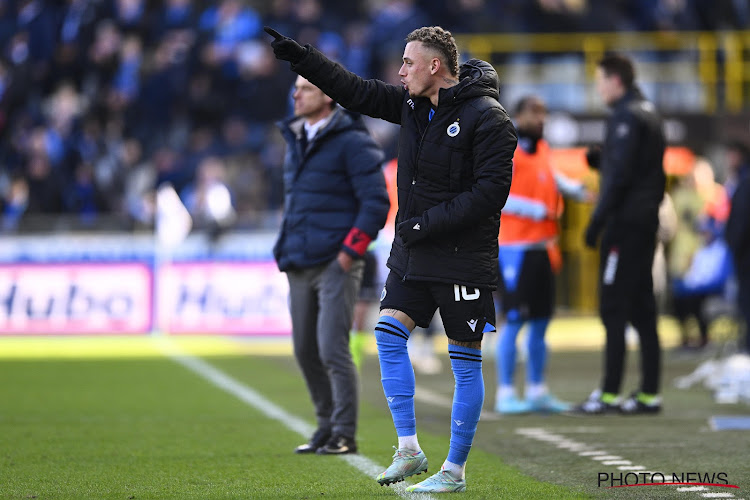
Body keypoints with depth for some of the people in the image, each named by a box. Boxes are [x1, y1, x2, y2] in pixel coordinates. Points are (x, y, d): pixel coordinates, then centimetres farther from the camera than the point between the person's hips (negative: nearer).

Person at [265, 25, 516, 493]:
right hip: (412, 251, 8)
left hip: (464, 258, -8)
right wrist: (297, 54, 7)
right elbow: (356, 91, 13)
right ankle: (409, 450, 5)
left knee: (466, 359, 0)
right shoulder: (412, 104, 8)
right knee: (390, 332, -1)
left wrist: (428, 222, -20)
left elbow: (491, 191, -19)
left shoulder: (488, 118, -15)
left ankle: (455, 471, 7)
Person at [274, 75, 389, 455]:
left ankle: (344, 434, -4)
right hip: (300, 267, 8)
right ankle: (327, 425, 21)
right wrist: (287, 250, 17)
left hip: (336, 265, -8)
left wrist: (350, 251, -17)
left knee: (332, 349, -11)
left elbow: (376, 202, -13)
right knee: (306, 351, 10)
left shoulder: (352, 142, -9)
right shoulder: (295, 142, 15)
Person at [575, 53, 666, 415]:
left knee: (613, 310, -8)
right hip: (646, 221, 10)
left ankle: (609, 394, -10)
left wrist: (597, 221, -16)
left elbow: (620, 175, -18)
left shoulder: (626, 117, -12)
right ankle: (649, 394, 10)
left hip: (624, 223, -10)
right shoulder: (649, 114, 17)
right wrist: (601, 161, 13)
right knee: (642, 309, 10)